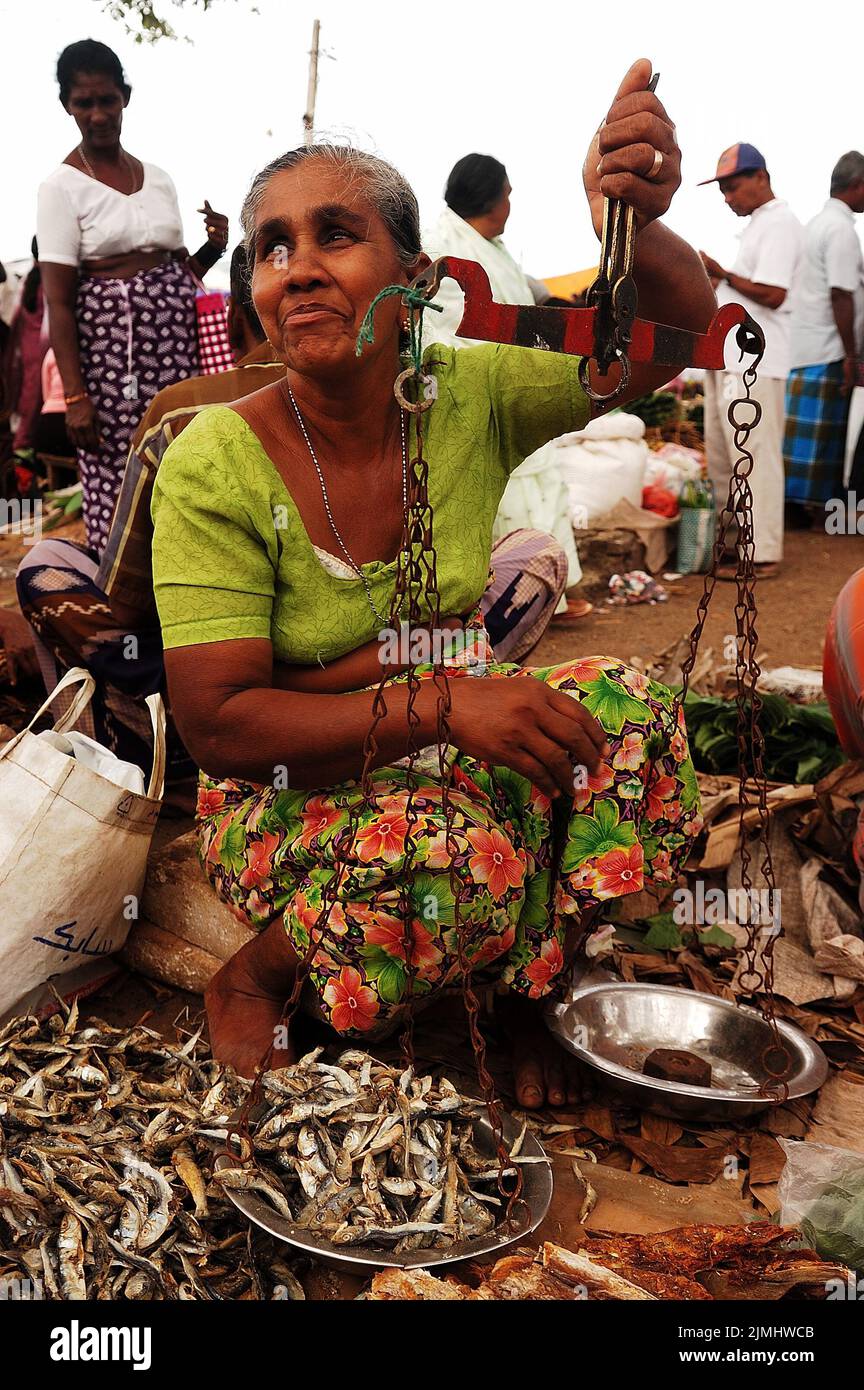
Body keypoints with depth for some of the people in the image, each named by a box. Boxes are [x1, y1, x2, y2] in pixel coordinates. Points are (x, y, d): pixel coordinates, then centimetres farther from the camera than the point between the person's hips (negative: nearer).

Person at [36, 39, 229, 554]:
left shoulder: (159, 178, 13)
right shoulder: (62, 187, -3)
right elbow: (58, 301, -9)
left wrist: (213, 248, -2)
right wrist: (75, 396, -16)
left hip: (174, 337, 5)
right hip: (109, 341, -5)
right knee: (117, 480, -5)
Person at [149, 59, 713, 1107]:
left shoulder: (470, 397, -8)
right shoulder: (214, 467, -18)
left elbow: (678, 336, -11)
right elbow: (216, 723, -21)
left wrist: (635, 226, -34)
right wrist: (436, 703, -32)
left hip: (455, 747, 4)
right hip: (288, 794, -4)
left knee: (628, 712, -20)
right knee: (456, 859, -33)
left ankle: (528, 990, 0)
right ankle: (256, 973, -2)